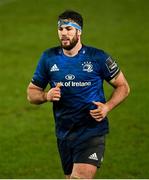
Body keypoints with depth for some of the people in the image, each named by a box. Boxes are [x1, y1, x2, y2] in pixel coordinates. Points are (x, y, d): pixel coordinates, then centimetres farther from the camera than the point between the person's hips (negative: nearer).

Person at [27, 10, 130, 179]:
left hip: (92, 132, -4)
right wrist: (46, 96, -12)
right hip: (63, 133, 4)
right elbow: (31, 92, 11)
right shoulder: (49, 57, 3)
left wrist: (107, 107, -13)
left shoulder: (98, 57, -5)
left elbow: (122, 86, 4)